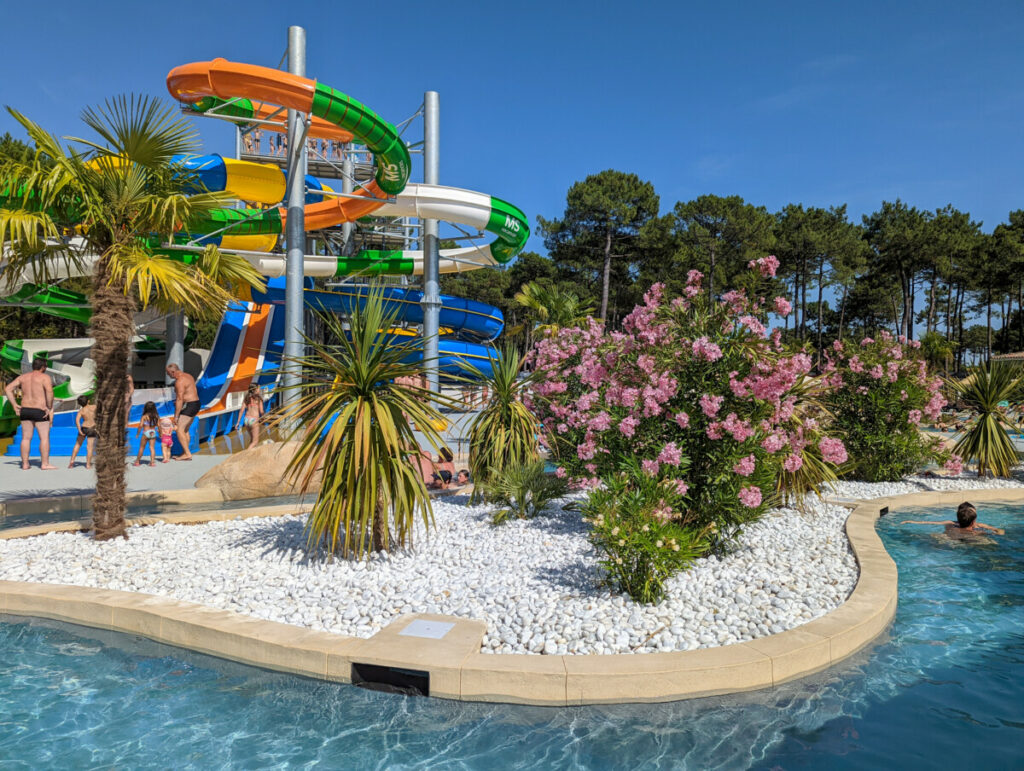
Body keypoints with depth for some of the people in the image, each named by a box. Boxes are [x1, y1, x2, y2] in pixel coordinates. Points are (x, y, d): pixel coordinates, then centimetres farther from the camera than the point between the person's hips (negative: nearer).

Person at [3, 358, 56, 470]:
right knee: (45, 438, -1)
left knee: (26, 438, 10)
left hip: (25, 410, 6)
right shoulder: (45, 377, -8)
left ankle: (25, 464, 13)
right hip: (40, 411, -6)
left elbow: (7, 389, 6)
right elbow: (49, 392, -25)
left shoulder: (23, 377, 10)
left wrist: (14, 405, 7)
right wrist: (49, 407, -16)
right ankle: (45, 464, -3)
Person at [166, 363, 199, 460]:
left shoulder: (179, 381, -17)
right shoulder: (188, 376, 13)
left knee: (179, 429, -10)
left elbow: (179, 399, -21)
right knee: (185, 430, 16)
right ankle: (184, 453, 19)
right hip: (195, 404, 10)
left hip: (189, 406, -10)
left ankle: (187, 454, -13)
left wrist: (176, 416, -19)